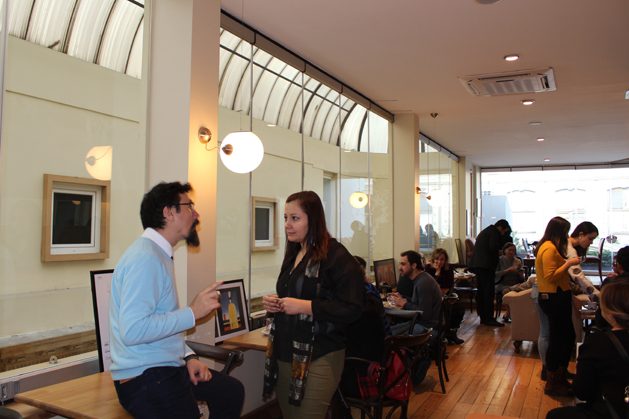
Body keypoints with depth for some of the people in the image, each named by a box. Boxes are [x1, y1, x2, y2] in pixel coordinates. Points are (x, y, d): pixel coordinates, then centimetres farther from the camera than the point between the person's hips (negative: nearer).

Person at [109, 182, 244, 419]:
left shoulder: (159, 254, 9)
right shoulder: (145, 257, -21)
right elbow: (133, 330, -30)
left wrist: (188, 357, 4)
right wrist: (192, 313, -23)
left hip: (168, 367, 10)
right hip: (144, 378, -9)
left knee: (232, 391, 18)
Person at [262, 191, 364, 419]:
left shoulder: (336, 256, -14)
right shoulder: (293, 254, 12)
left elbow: (351, 309, -20)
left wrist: (305, 306, -23)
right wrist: (274, 302, 3)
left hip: (318, 358, -8)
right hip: (284, 353, 8)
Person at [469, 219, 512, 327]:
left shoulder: (485, 231, 24)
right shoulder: (495, 232, -5)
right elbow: (493, 248, -18)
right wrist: (499, 252, 1)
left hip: (477, 264, 10)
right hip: (486, 265, -9)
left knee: (481, 291, 10)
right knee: (489, 292, -8)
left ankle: (483, 317, 14)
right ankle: (489, 318, -8)